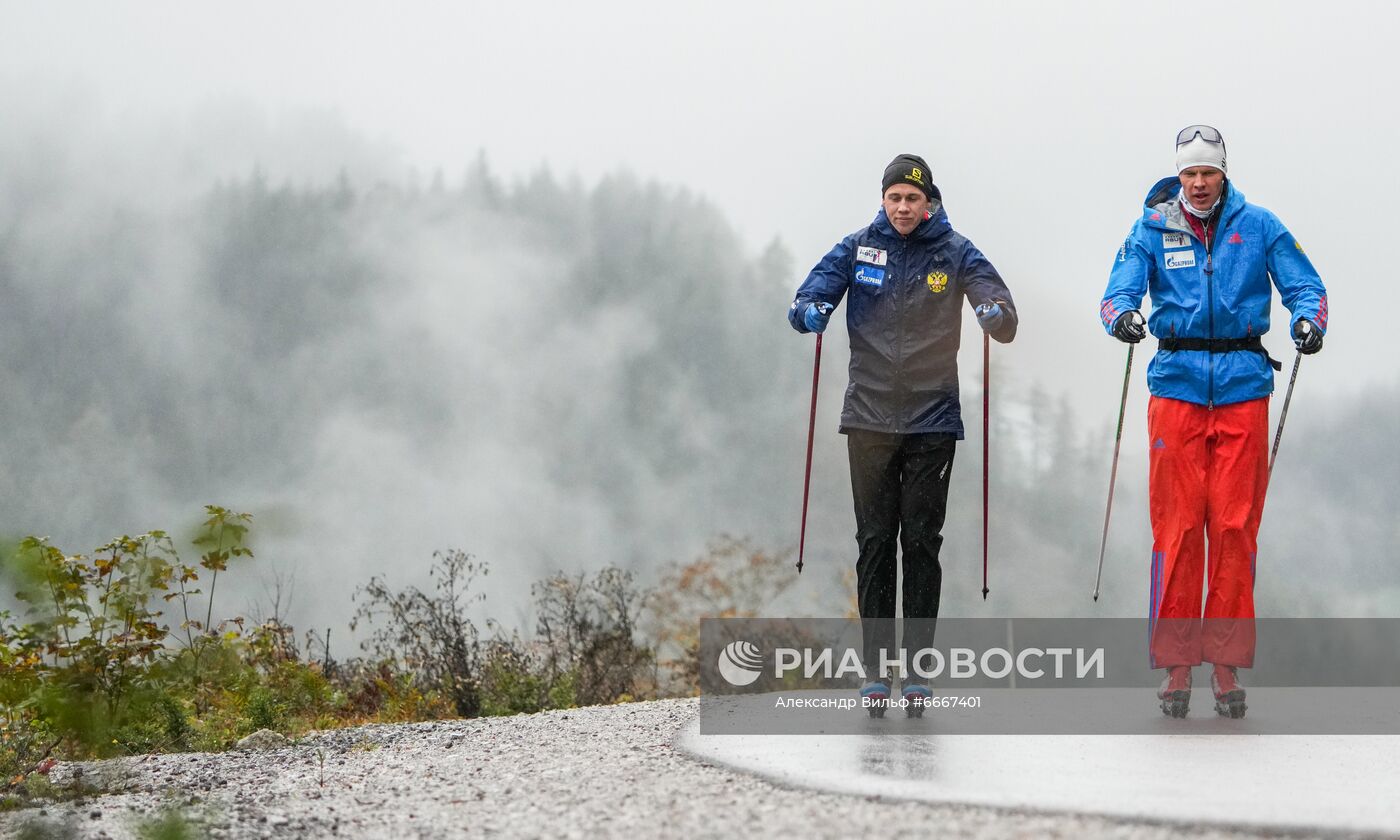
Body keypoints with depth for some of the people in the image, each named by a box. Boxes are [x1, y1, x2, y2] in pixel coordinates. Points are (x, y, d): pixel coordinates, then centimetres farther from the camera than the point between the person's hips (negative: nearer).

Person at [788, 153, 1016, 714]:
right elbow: (809, 297, 0)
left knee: (921, 543, 0)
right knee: (874, 542, 1)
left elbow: (1004, 321, -5)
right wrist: (811, 311, -24)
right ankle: (876, 668, 3)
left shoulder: (954, 253, 2)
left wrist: (996, 314, -30)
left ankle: (917, 667, 4)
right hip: (869, 417, 1)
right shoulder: (858, 249, 5)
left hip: (932, 420, -1)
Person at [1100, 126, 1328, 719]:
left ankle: (1227, 665, 6)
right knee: (1177, 525, -3)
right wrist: (1121, 316, -26)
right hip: (1176, 385, 0)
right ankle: (1176, 664, 3)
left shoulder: (1258, 226, 6)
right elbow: (1120, 289, -3)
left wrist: (1308, 319, -20)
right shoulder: (1152, 229, 6)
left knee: (1235, 527, -1)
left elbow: (1303, 284, 2)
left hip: (1243, 386, 0)